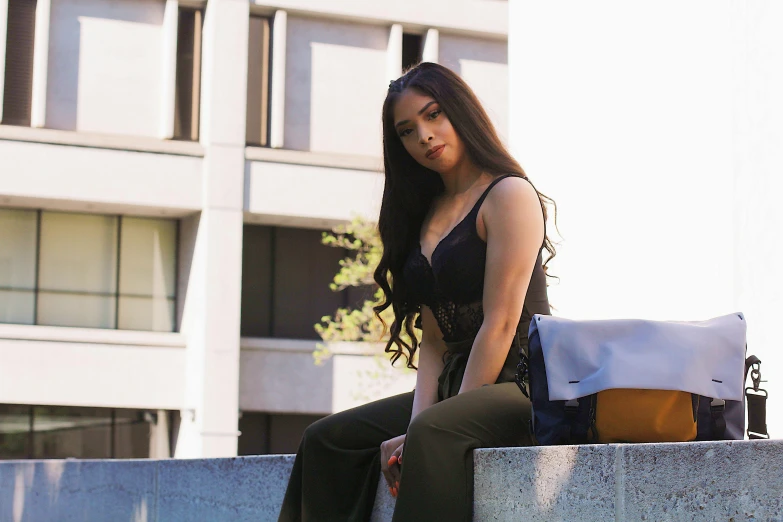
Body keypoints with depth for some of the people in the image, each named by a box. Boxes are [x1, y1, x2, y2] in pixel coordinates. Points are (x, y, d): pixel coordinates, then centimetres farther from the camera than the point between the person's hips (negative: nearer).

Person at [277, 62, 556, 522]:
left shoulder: (509, 195, -6)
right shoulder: (428, 214, 18)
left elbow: (501, 323, -14)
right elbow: (433, 337, 11)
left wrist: (423, 429, -17)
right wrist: (416, 422, -7)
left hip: (517, 386, -8)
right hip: (456, 388, 8)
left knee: (433, 434, -35)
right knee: (328, 440, -4)